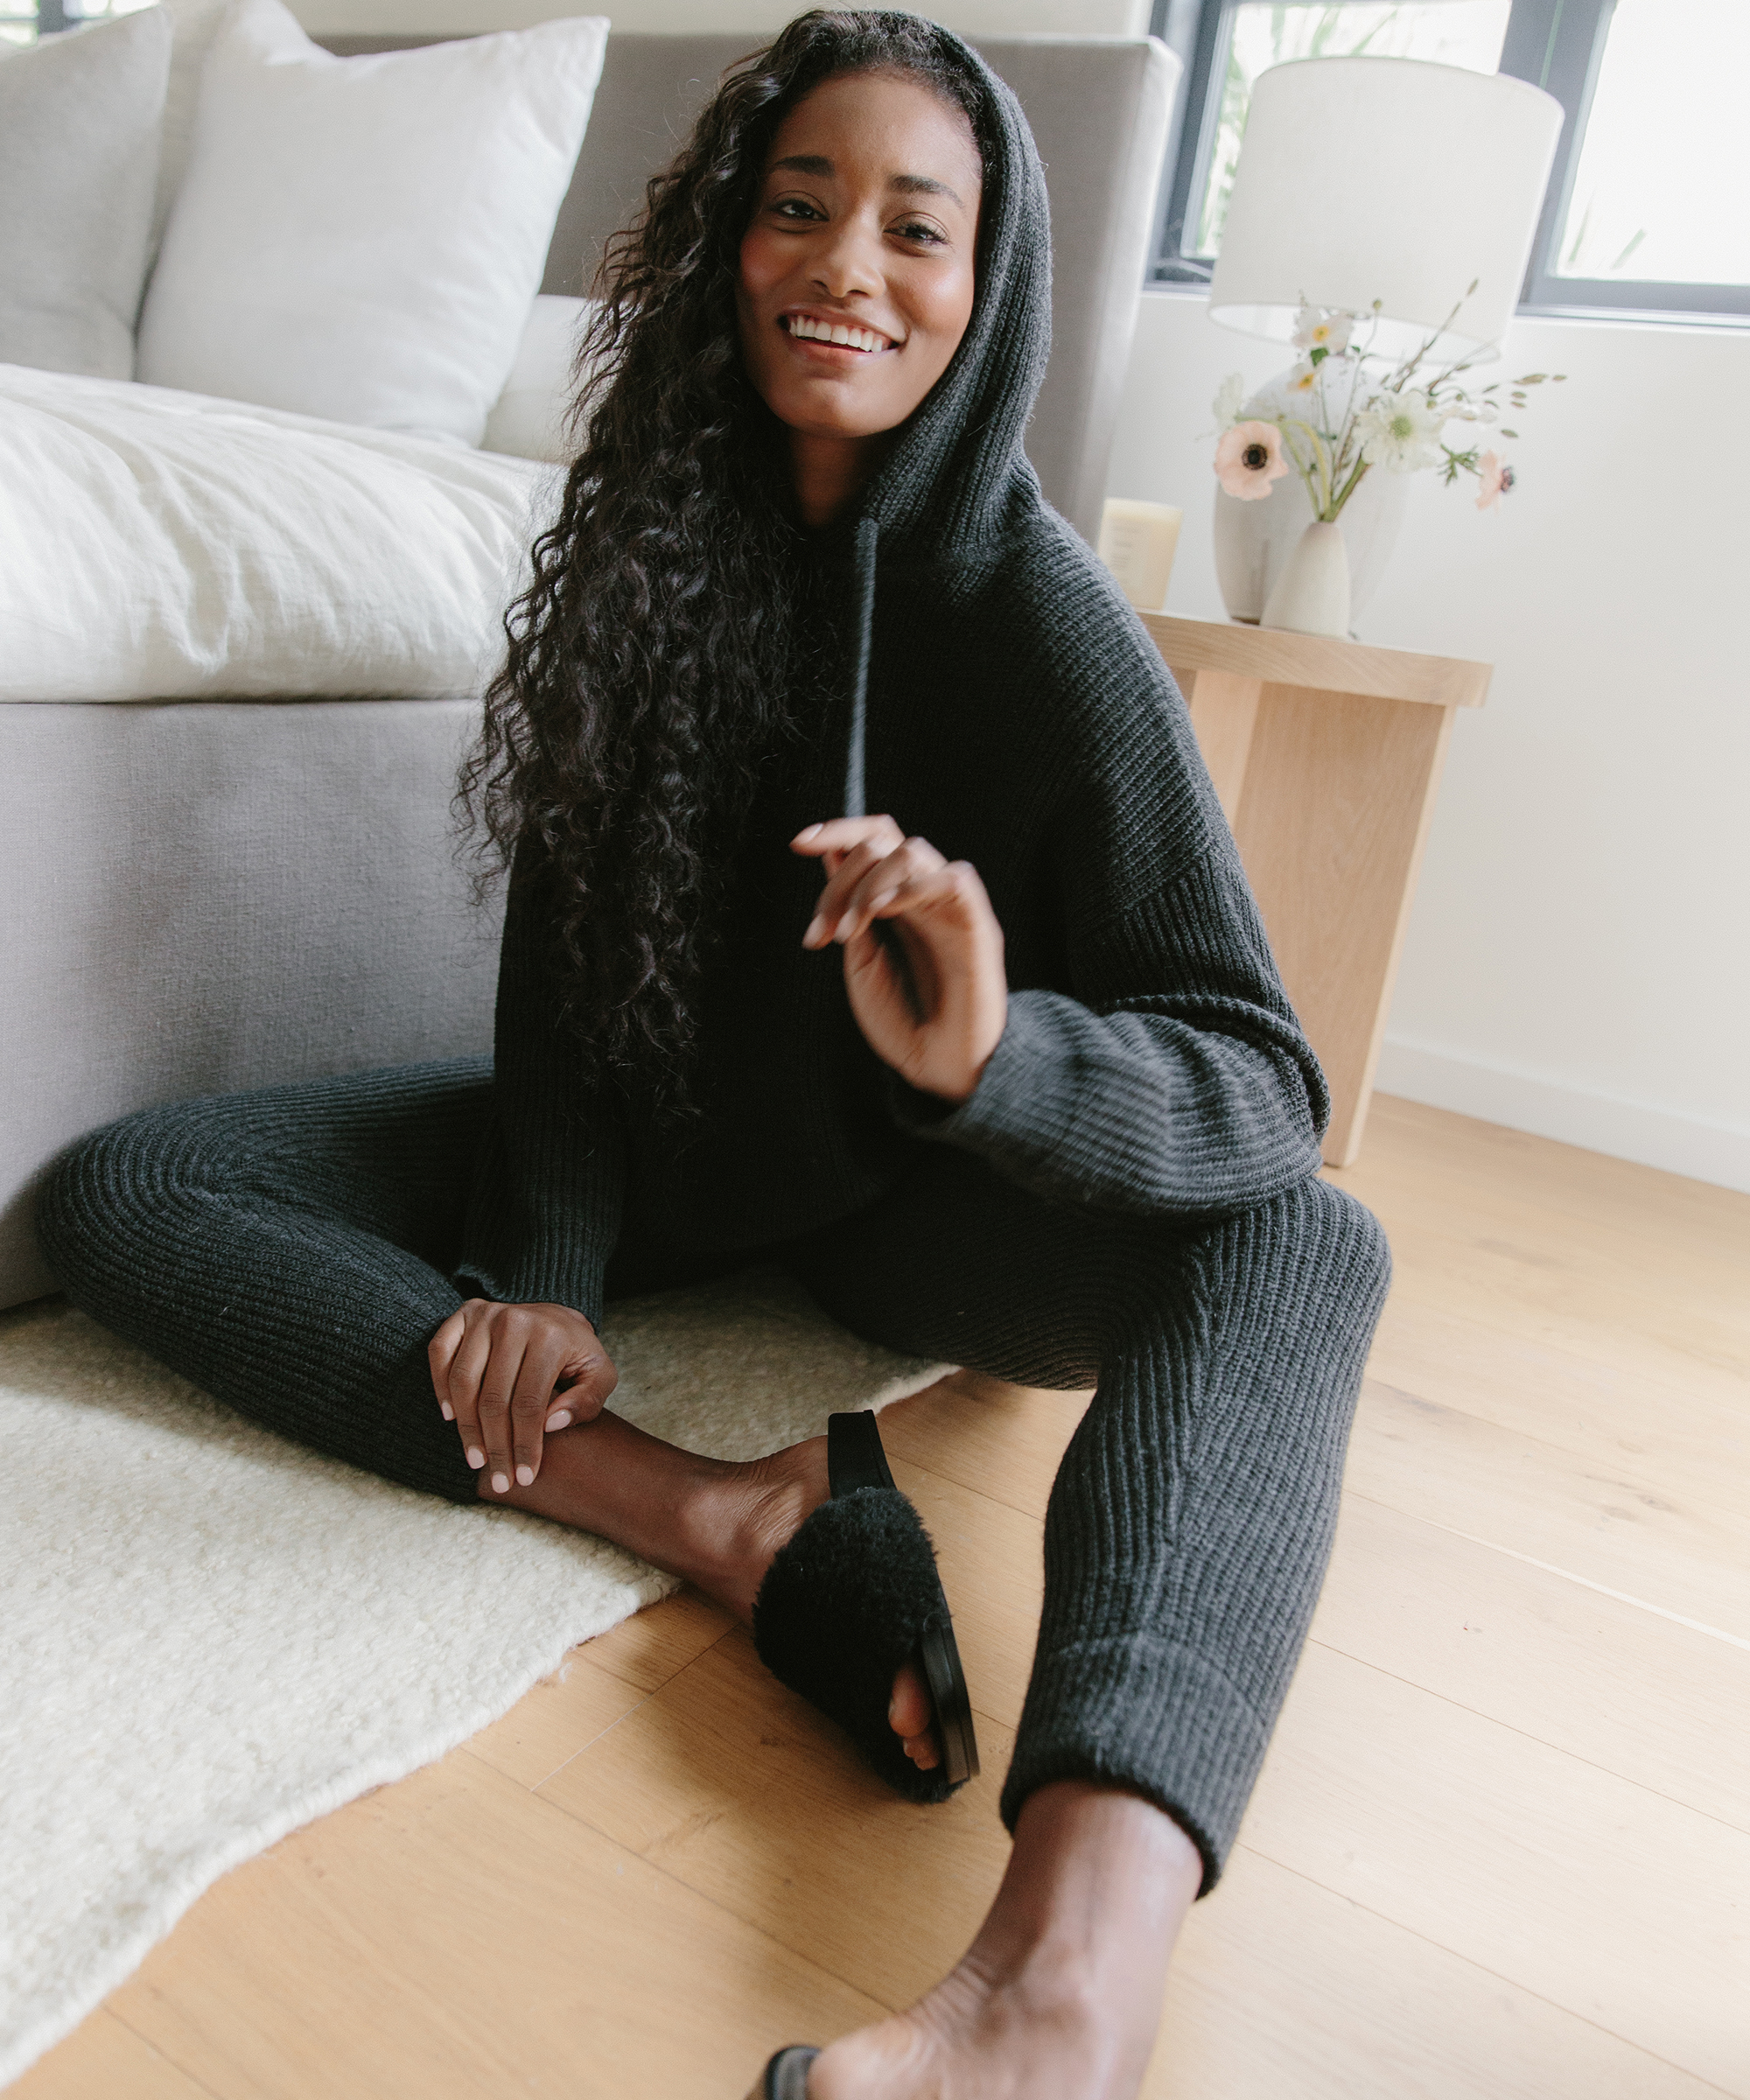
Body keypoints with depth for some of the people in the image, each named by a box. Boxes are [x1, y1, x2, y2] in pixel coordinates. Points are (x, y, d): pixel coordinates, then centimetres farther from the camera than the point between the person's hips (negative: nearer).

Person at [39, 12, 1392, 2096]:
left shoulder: (1042, 622, -15)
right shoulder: (663, 529, -4)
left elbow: (1263, 1085, -22)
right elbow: (561, 929, -5)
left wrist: (994, 1056, -43)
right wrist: (548, 1272, -18)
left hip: (903, 1188, -3)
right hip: (648, 1141, 4)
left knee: (1305, 1245, -31)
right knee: (115, 1189, -13)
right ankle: (716, 1518, -33)